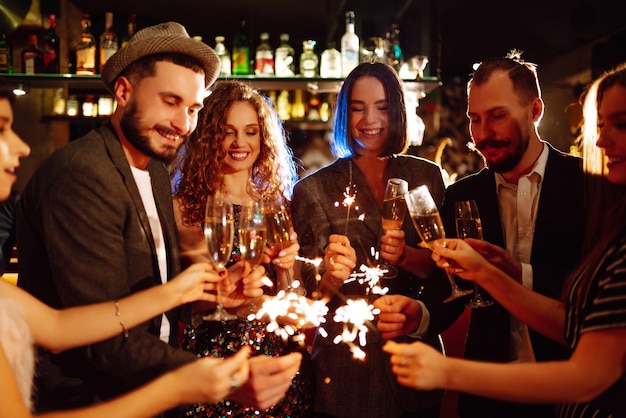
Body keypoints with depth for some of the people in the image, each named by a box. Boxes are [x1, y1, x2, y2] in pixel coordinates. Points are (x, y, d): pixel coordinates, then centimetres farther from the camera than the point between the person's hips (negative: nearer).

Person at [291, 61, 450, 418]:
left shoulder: (427, 177, 3)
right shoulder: (315, 189, -3)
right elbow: (308, 293, -4)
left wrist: (408, 256, -17)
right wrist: (331, 277, -26)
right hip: (345, 363, -2)